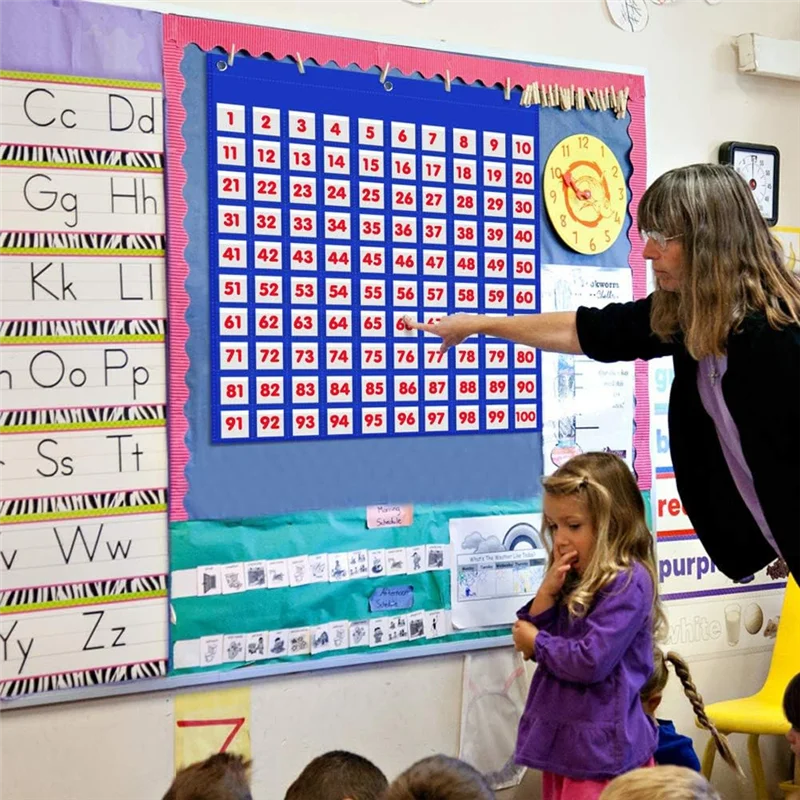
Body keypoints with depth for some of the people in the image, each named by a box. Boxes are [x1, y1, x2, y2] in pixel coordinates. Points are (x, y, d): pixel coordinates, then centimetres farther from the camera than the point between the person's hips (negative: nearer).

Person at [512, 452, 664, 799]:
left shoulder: (628, 582, -17)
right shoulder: (574, 580, 9)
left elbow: (591, 662, -25)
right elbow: (529, 634, 8)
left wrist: (536, 642, -8)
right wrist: (547, 590, -7)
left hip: (600, 748, -9)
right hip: (562, 741, 9)